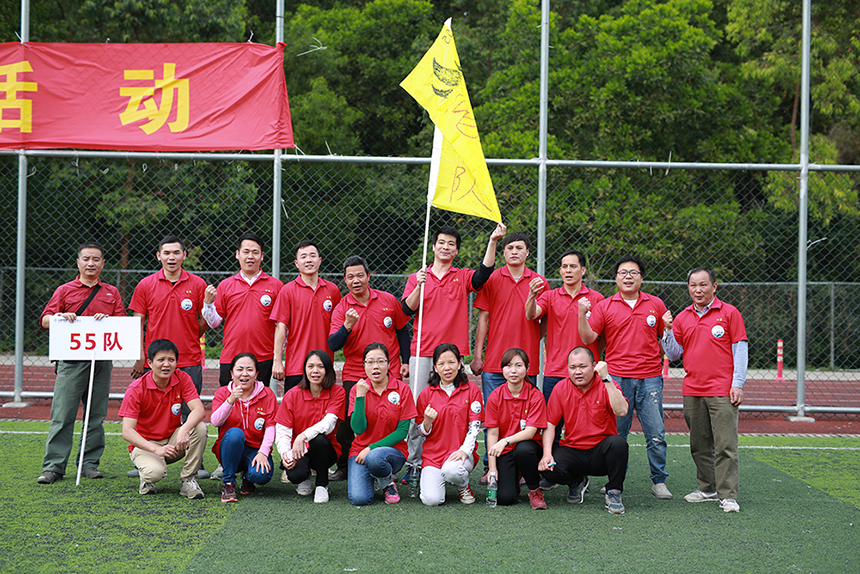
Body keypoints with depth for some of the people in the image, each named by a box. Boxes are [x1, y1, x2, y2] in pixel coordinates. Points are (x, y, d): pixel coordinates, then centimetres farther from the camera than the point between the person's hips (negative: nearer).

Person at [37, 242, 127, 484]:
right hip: (71, 360, -2)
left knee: (97, 415, 5)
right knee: (62, 414, -6)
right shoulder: (64, 290, 10)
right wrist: (60, 316, -16)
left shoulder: (111, 293, 15)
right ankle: (53, 466, -3)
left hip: (102, 361, 2)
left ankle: (90, 464, 12)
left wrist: (107, 319, -10)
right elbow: (44, 321, 5)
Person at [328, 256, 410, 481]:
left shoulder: (389, 301, 2)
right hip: (354, 376, 0)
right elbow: (333, 345, -10)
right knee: (347, 423, -4)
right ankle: (343, 467, 13)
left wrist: (405, 361, 9)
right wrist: (347, 326, -27)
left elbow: (402, 330, 15)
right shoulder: (341, 309, -1)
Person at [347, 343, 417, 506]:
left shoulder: (402, 389, -5)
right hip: (360, 450, 1)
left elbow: (402, 432, -6)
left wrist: (372, 448, -15)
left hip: (393, 449, -1)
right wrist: (360, 396, -21)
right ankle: (358, 479, 14)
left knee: (374, 458, -38)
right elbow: (358, 429, -12)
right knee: (359, 499, -23)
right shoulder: (357, 389, -1)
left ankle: (388, 483, -4)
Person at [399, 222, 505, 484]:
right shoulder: (417, 277, 12)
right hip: (422, 352, 0)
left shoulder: (463, 277, 10)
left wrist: (492, 242, -21)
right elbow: (408, 309, 1)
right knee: (417, 409, -2)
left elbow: (484, 273, -10)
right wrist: (419, 286, -14)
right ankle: (414, 464, 2)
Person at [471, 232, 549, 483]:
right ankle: (490, 469, 9)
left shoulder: (540, 283, 6)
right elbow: (483, 318, 5)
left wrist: (532, 341, -4)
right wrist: (477, 355, 1)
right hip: (494, 361, 0)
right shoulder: (491, 279, 5)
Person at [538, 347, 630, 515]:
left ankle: (614, 493, -10)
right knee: (549, 470, -27)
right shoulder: (561, 388, 2)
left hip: (600, 451, -2)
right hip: (572, 449, 2)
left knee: (618, 443, -34)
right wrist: (547, 453, -16)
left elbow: (621, 411, -24)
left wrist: (606, 379, -26)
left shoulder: (607, 385, -4)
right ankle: (576, 482, 11)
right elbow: (550, 424, -1)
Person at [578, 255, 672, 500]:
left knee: (656, 434, -1)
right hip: (617, 377, -1)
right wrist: (582, 314, -13)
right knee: (616, 434, 2)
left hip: (650, 377, 1)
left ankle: (659, 481, 10)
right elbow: (588, 338, 0)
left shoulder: (655, 304, 9)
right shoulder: (604, 306, 5)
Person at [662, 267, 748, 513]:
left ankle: (728, 495, -6)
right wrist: (668, 330, -2)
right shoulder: (682, 318, 12)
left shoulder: (729, 313, 0)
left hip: (722, 391, -5)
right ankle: (707, 488, 22)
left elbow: (740, 350, -1)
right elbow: (674, 354, 14)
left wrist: (737, 384, -7)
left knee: (725, 445, -7)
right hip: (692, 391, 5)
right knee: (700, 445, 11)